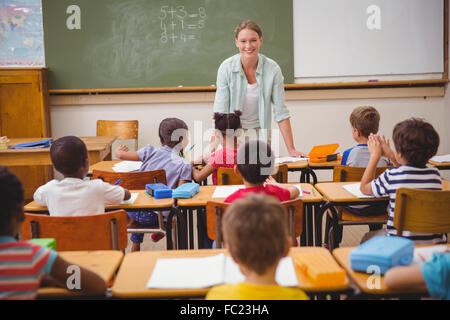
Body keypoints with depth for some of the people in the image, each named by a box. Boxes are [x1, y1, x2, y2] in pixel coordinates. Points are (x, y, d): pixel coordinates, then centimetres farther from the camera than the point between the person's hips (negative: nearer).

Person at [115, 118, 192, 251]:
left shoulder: (151, 151, 1)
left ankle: (135, 247, 45)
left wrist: (119, 150, 26)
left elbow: (121, 155, 2)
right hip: (155, 216, -3)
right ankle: (158, 232, 42)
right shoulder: (185, 165, -6)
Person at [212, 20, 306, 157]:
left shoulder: (272, 69, -12)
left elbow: (281, 112, -9)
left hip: (260, 131, 0)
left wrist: (291, 150, -12)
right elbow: (220, 110, -14)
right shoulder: (226, 67, -13)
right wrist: (212, 148, -24)